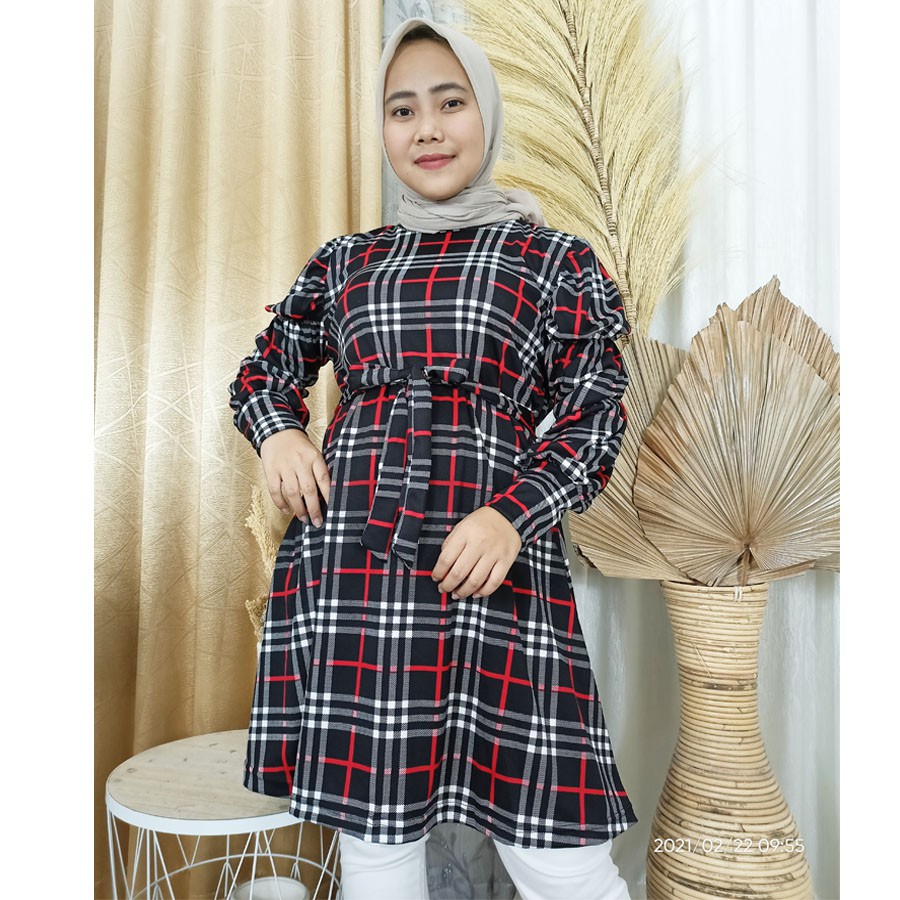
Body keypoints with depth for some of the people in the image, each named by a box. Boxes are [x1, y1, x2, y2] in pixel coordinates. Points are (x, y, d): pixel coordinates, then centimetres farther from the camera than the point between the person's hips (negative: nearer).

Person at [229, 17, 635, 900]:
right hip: (348, 557, 3)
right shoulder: (345, 260, 15)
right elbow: (264, 368, 25)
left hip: (495, 561, -2)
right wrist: (277, 430, 1)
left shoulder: (557, 259, 9)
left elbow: (596, 416, 4)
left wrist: (513, 515, -13)